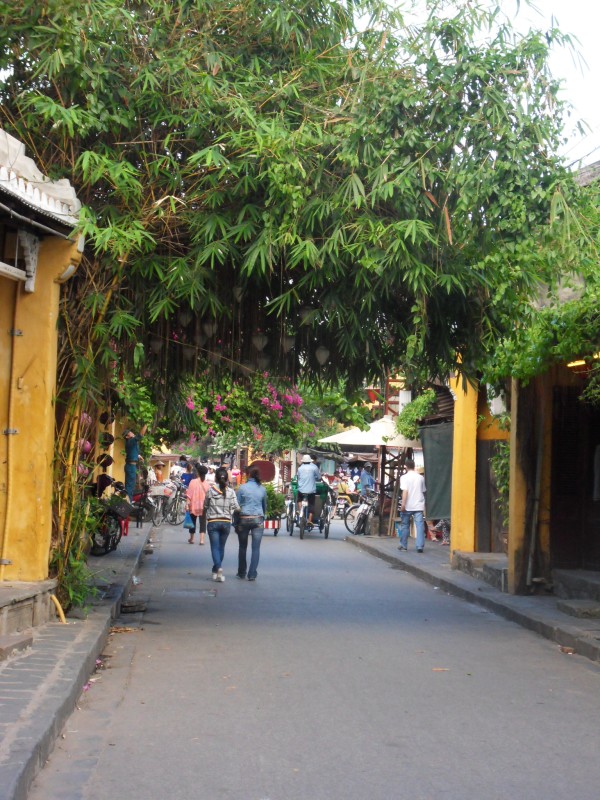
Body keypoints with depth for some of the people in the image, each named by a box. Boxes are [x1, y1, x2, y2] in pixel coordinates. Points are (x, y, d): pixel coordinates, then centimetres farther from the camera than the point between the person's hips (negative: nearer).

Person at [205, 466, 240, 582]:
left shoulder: (211, 490, -6)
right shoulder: (231, 492, -4)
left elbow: (205, 505, 4)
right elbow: (236, 508, -7)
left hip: (213, 522, -2)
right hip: (226, 522, 2)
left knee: (215, 547, -2)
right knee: (221, 547, 15)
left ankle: (218, 567, -23)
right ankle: (216, 570, 26)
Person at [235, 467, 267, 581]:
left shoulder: (242, 487, -2)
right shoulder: (262, 489, 5)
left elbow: (237, 505, 0)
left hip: (244, 519, -1)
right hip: (258, 519, 1)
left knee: (242, 547, 13)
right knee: (256, 548, 1)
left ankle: (241, 573, 19)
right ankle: (252, 574, -4)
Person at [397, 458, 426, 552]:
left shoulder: (404, 477, -5)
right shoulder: (420, 477, 9)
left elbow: (405, 491, -15)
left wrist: (403, 504, -17)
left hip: (408, 506, -2)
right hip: (419, 506, 3)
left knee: (405, 526, 12)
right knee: (420, 526, -4)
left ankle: (403, 545, 19)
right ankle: (420, 546, -14)